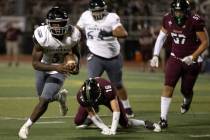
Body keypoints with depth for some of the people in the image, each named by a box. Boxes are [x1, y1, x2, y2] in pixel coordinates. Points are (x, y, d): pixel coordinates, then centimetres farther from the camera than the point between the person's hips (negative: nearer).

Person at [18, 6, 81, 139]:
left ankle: (27, 126, 8)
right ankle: (60, 96, 48)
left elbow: (75, 51, 3)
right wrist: (56, 67, -44)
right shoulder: (42, 36, -33)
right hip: (43, 67, 0)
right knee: (43, 97, 15)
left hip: (60, 70, 0)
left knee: (44, 100, -10)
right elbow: (35, 63, -32)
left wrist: (77, 65, -14)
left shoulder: (72, 35, -23)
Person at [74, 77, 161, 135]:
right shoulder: (81, 96, -40)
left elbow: (116, 110, -42)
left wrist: (113, 130, -48)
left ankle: (145, 123, 13)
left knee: (125, 123, -9)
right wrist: (105, 128, -36)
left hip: (107, 97, -2)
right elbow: (92, 115, -28)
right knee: (78, 121, -12)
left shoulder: (108, 88, -46)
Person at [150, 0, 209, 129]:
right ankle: (163, 119, -7)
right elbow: (162, 37, 9)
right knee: (168, 87, -10)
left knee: (186, 90, 9)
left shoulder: (195, 21, -22)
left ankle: (187, 100, 48)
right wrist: (155, 55, 4)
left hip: (191, 60, -3)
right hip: (175, 58, 3)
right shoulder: (168, 19, -8)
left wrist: (193, 57, -23)